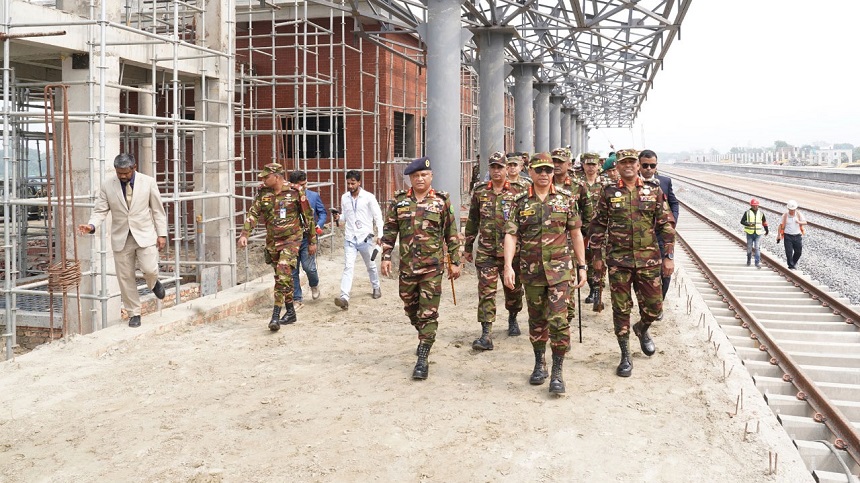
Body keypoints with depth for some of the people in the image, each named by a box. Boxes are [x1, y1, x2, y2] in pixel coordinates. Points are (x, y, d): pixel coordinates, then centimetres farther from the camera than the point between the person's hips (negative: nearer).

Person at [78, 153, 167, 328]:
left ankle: (153, 283, 22)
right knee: (125, 277, 4)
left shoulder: (148, 182, -2)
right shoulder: (107, 186, -1)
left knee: (150, 269, -16)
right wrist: (91, 225, -20)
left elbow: (158, 210, 2)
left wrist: (162, 234, 0)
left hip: (145, 235, -1)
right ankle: (133, 314, 18)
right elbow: (100, 210, 0)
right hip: (121, 238, 2)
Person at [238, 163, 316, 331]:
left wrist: (312, 242, 2)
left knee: (283, 273, -19)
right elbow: (253, 214, -1)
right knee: (281, 277, 13)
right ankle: (290, 312, 26)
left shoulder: (295, 192, -8)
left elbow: (308, 217, -1)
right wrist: (244, 234, -17)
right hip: (272, 241, 6)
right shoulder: (263, 194, 3)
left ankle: (276, 315, -19)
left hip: (291, 239, -5)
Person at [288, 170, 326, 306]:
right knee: (292, 270, 4)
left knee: (308, 267, -7)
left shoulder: (314, 196, 5)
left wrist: (319, 225, -8)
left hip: (308, 238, 0)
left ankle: (314, 285, 27)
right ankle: (296, 299, 17)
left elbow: (322, 212, 12)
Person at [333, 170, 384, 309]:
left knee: (371, 265, 17)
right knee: (348, 267, -10)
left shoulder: (368, 197, -8)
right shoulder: (344, 198, 3)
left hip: (365, 238, -2)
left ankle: (376, 287, 41)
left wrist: (380, 235, -11)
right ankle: (344, 298, -19)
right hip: (349, 239, 2)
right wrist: (338, 218, -8)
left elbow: (378, 217, -5)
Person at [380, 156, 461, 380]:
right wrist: (386, 257, 1)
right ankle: (425, 337, 43)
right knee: (410, 308, 16)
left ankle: (422, 359, -1)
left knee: (428, 312, -5)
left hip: (432, 266, -3)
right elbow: (389, 230, 8)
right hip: (407, 265, 3)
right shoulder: (399, 200, 5)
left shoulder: (442, 200, 0)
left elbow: (452, 234, 3)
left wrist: (455, 262, 2)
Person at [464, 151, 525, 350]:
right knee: (486, 292, -6)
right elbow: (472, 221, 13)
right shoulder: (480, 192, 6)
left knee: (514, 289, 14)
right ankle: (486, 334, -7)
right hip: (486, 251, 0)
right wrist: (468, 247, 14)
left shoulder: (517, 192, 0)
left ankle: (512, 319, 41)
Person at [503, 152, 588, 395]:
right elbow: (511, 235, -2)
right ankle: (539, 364, 29)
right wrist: (508, 266, -14)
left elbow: (576, 234, 6)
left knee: (558, 320, -9)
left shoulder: (565, 198, 2)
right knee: (536, 320, 13)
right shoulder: (520, 202, 3)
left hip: (559, 268, -2)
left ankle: (557, 370, 2)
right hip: (531, 270, 2)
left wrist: (582, 266, 3)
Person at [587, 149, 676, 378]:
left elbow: (666, 225, 5)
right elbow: (597, 225, 7)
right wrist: (597, 255, 4)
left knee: (654, 307, 6)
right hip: (618, 260, -1)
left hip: (648, 259, 1)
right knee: (621, 309, 3)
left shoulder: (654, 190, 3)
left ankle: (642, 329, 40)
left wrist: (669, 256, 0)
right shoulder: (609, 192, 2)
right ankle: (625, 356, 15)